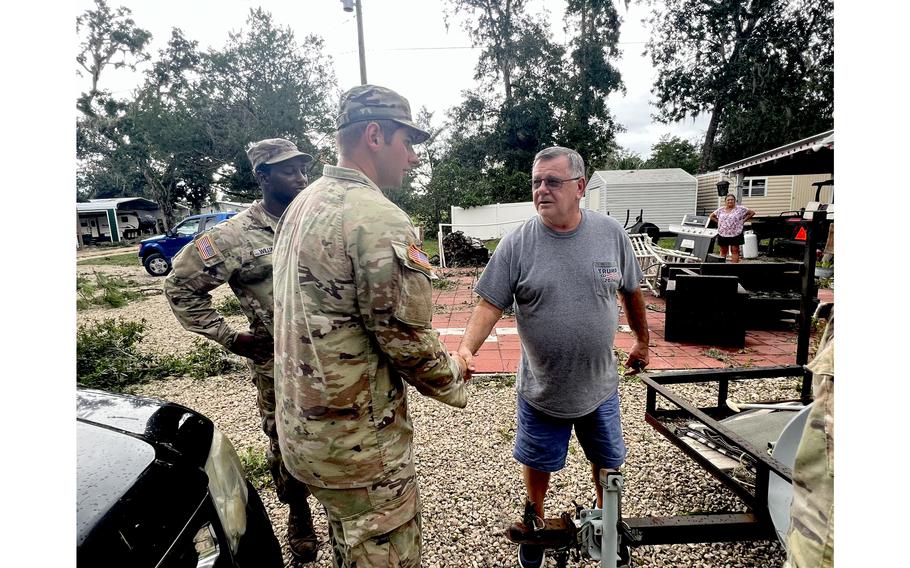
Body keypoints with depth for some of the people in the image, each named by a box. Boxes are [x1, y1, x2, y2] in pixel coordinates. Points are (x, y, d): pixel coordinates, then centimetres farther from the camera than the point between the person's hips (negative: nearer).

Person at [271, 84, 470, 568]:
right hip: (360, 441, -9)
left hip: (303, 428, 9)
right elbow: (409, 340, -22)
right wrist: (452, 376, -1)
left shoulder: (301, 207, 6)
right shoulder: (380, 219, -23)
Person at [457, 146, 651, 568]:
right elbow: (490, 305, -14)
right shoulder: (516, 244, -14)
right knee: (537, 462, 18)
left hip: (600, 386, 2)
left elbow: (631, 292, 6)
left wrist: (642, 340, 15)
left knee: (608, 461, 21)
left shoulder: (611, 233, -7)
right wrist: (467, 349, -30)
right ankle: (535, 522, 48)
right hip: (541, 388, -1)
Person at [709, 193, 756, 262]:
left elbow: (752, 213, 3)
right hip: (722, 234, 3)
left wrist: (743, 220, -2)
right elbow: (711, 216, 18)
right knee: (723, 251, 9)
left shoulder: (740, 209, -1)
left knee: (735, 251, -1)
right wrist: (718, 222, 5)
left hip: (735, 234, -3)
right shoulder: (720, 210, 7)